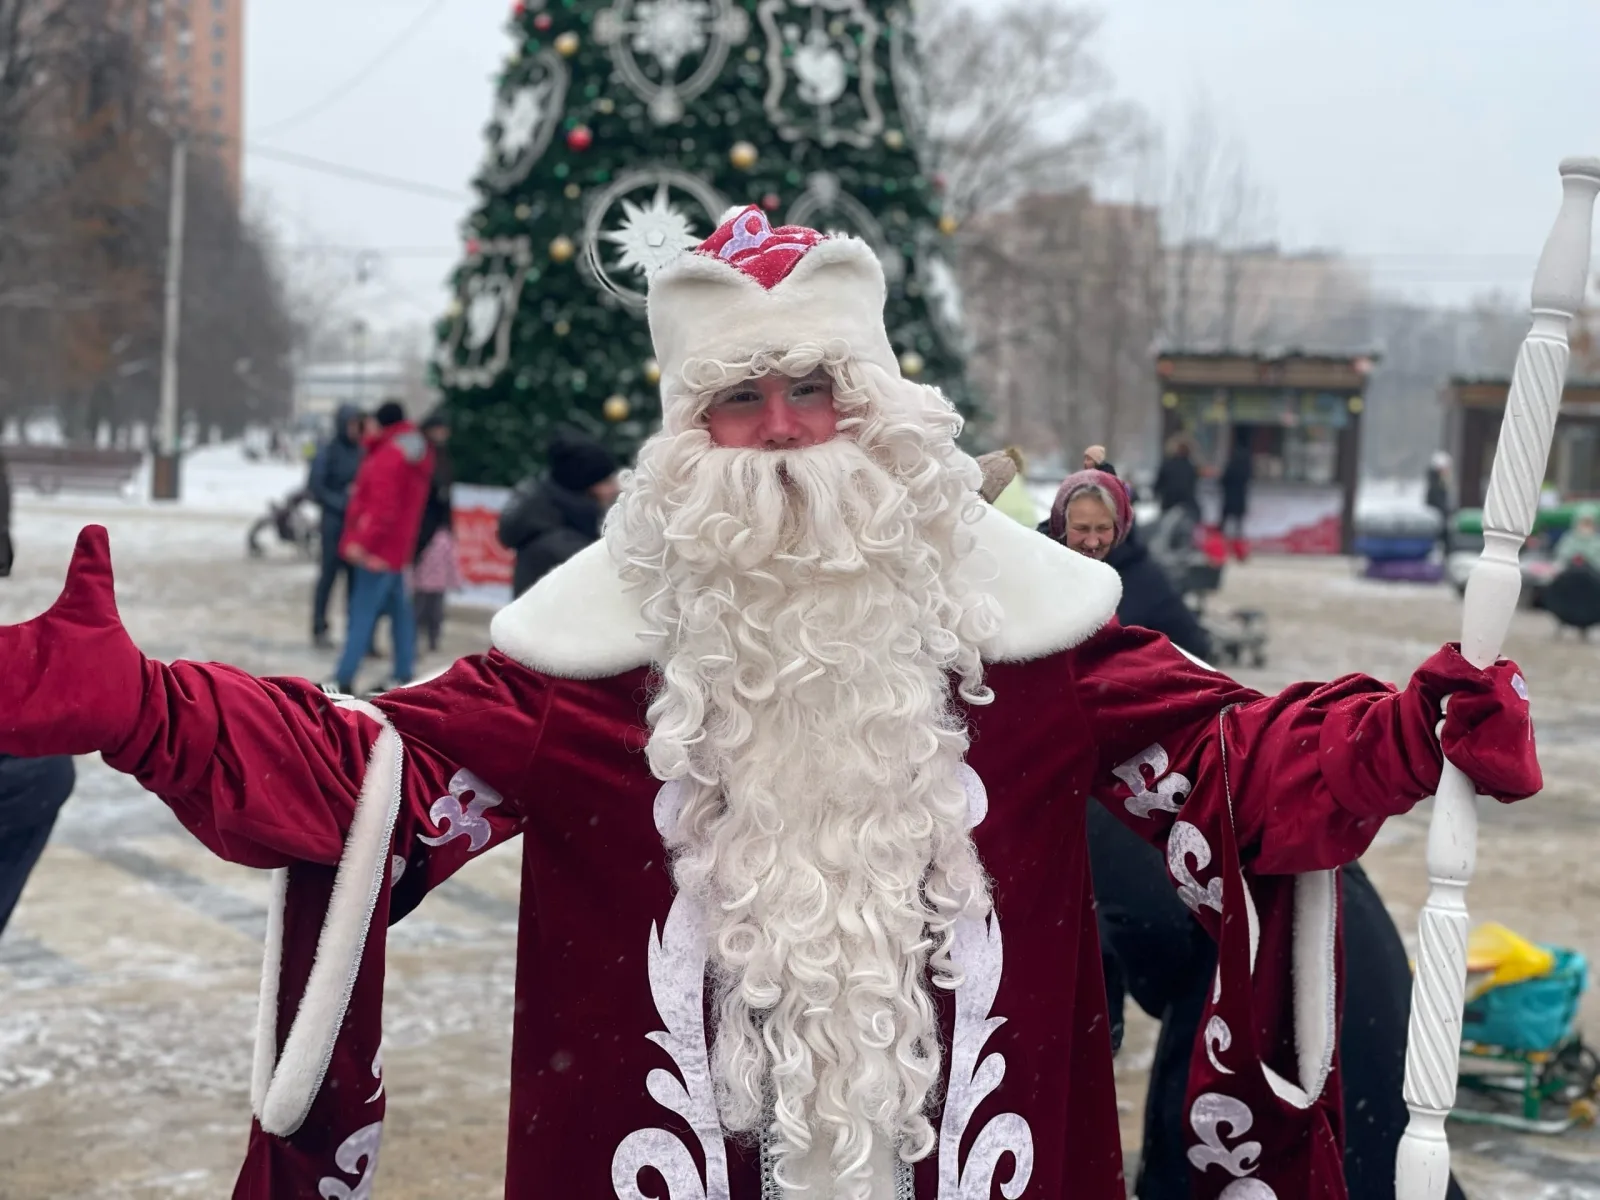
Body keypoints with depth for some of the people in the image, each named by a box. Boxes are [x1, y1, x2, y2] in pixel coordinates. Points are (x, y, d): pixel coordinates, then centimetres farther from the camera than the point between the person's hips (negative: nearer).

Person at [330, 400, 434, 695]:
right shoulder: (419, 452, 12)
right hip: (397, 545, 10)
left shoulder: (388, 457, -17)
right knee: (399, 611, 12)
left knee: (363, 615, -11)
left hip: (379, 548, -10)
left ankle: (343, 679, -13)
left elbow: (383, 508, -25)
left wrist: (362, 542, -26)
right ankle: (403, 677, 16)